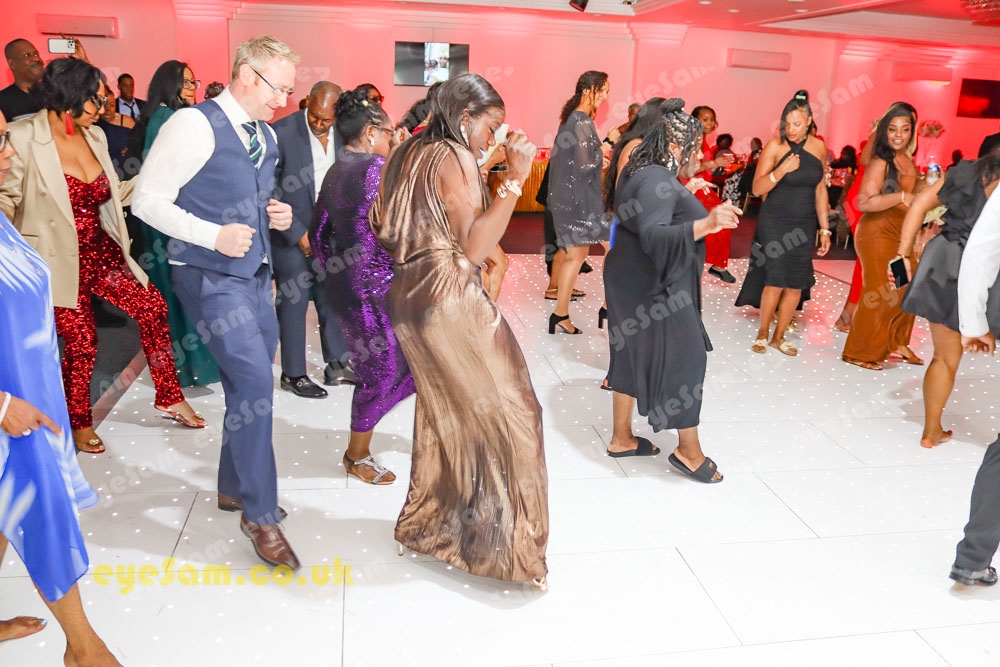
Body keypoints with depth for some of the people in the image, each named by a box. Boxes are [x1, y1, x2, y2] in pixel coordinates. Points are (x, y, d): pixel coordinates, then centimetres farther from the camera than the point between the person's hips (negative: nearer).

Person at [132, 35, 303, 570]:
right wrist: (213, 235, -24)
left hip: (254, 272, 9)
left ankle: (234, 487, 34)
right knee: (255, 382, -15)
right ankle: (260, 515, 0)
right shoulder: (194, 125, -13)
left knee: (251, 383, 14)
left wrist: (276, 215, 2)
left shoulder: (266, 136, 12)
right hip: (211, 276, -8)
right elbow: (148, 200, -14)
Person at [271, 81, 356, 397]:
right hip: (293, 234, -4)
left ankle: (337, 365, 25)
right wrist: (298, 233, -15)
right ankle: (293, 375, 16)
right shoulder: (281, 132, -14)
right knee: (294, 303, 3)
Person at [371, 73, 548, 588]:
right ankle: (505, 545, 6)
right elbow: (474, 247, -22)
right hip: (451, 299, -9)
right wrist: (514, 179, -23)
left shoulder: (410, 154, 14)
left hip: (409, 296, 10)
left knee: (443, 410, 20)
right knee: (504, 411, -1)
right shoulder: (455, 159, -12)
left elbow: (383, 228, 17)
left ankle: (428, 524, 32)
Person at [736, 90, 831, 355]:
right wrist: (781, 170, -28)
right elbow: (757, 189, -11)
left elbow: (820, 189, 11)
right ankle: (763, 332, 13)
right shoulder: (775, 145, -9)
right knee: (776, 280, -9)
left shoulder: (818, 147, 3)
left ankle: (779, 336, 18)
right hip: (775, 222, -4)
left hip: (804, 224, 4)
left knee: (796, 284, 3)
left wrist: (824, 229, 10)